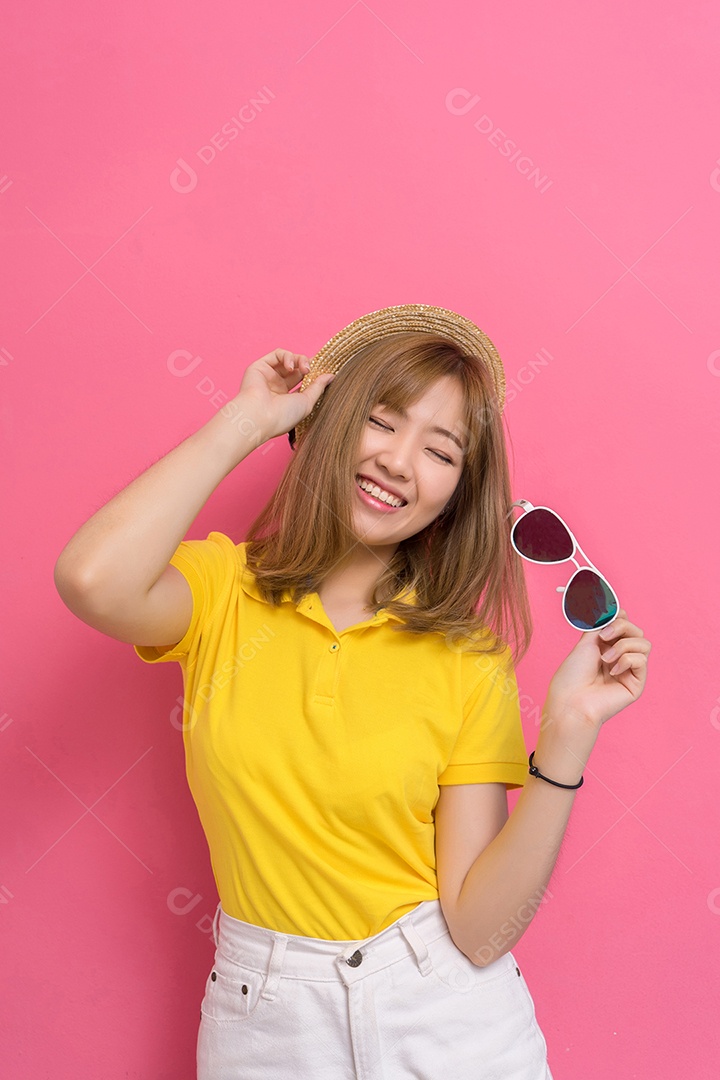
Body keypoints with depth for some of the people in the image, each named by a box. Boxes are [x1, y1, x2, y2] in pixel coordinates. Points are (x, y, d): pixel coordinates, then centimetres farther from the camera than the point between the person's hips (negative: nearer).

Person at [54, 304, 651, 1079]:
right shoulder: (224, 589, -7)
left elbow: (479, 931, -14)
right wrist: (246, 420, -19)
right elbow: (94, 580, -31)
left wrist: (567, 735, -25)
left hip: (443, 1017, 0)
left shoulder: (469, 661, -9)